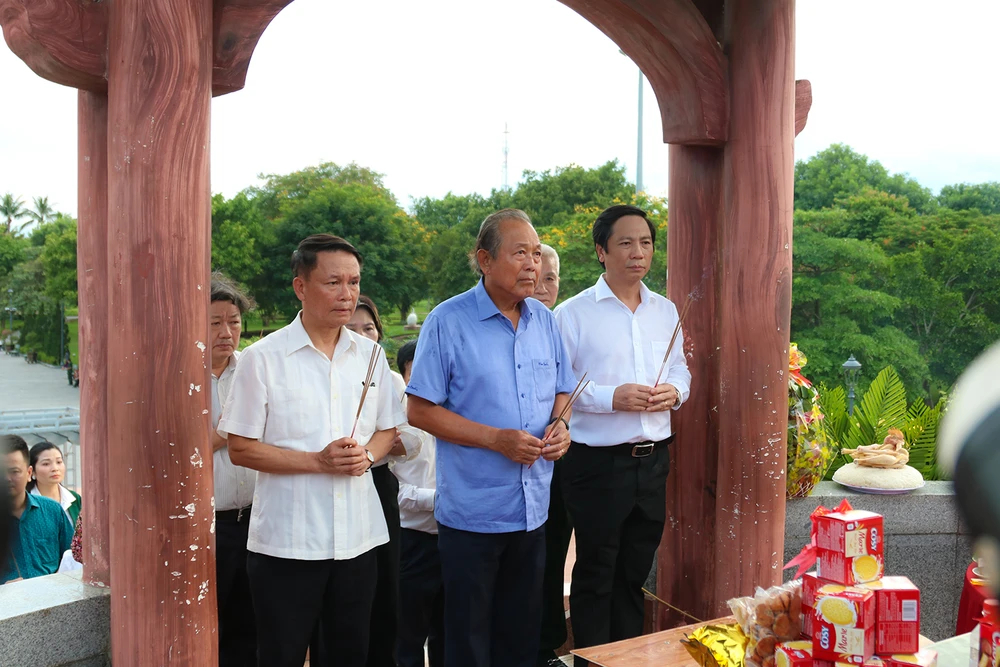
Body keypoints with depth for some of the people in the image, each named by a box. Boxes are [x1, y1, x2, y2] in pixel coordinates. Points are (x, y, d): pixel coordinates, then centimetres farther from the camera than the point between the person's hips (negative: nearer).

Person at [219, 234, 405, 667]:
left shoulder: (370, 355, 6)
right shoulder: (263, 358, -8)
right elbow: (240, 448, -8)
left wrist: (366, 454, -8)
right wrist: (318, 461, -18)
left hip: (358, 537, 4)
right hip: (285, 542, -4)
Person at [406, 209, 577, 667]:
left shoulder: (544, 321, 6)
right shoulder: (448, 322, -11)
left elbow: (561, 390, 18)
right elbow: (420, 410, -13)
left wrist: (560, 425, -5)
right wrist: (497, 440, -20)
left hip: (533, 509, 5)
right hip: (472, 513, -5)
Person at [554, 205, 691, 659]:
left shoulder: (665, 311, 11)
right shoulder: (573, 314, -7)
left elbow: (680, 369, 19)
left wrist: (674, 391, -3)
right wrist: (612, 397, -20)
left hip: (653, 459, 5)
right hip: (598, 463, -5)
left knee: (635, 571, 17)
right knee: (595, 575, 7)